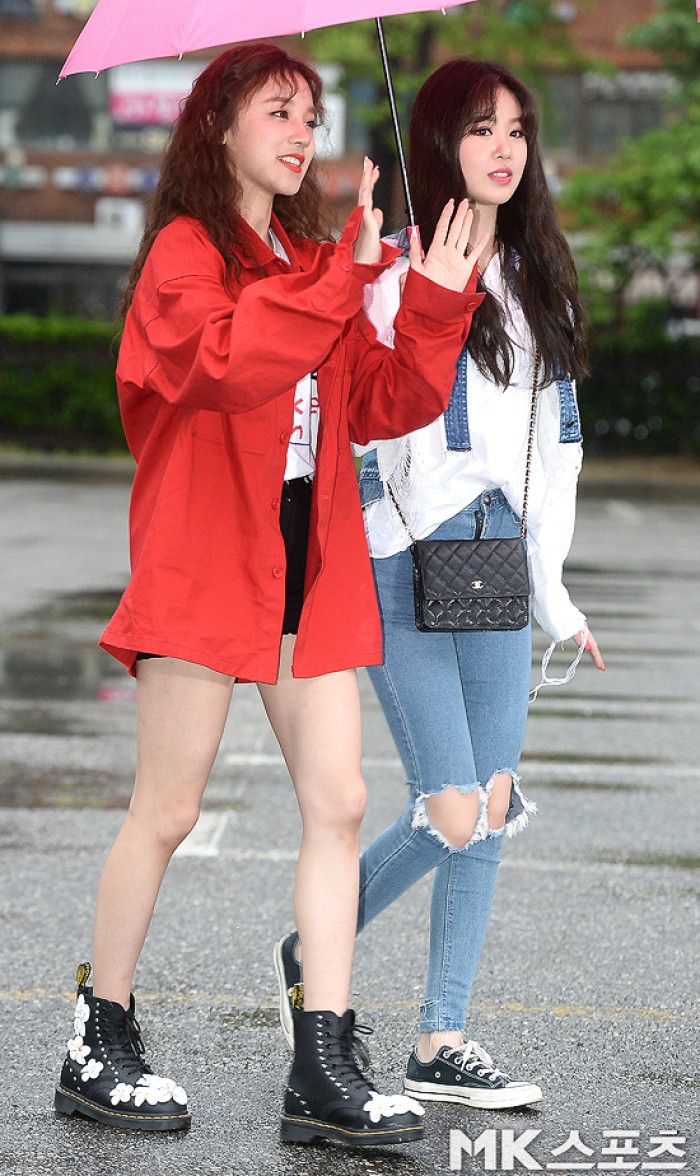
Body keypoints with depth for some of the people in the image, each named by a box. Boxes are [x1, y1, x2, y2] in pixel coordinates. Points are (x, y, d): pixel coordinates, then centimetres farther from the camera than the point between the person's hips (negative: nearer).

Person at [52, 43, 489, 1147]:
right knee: (166, 814, -2)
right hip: (205, 561, -7)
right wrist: (347, 277, -26)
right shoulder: (187, 250, -4)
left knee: (338, 804, 0)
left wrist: (437, 306, -4)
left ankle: (323, 1073, 2)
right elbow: (226, 361, -25)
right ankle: (100, 1046, 12)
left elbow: (379, 406, 9)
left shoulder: (314, 263, 19)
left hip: (310, 566, 7)